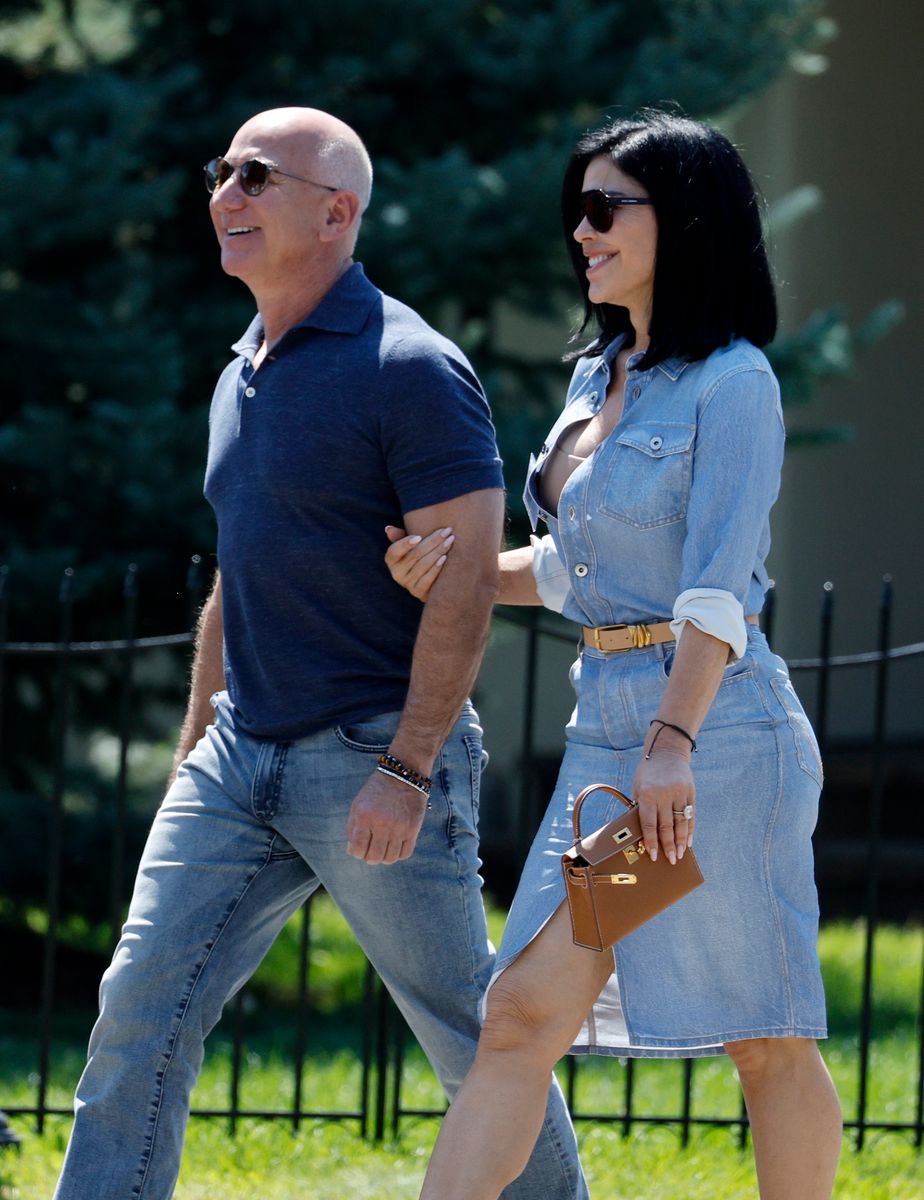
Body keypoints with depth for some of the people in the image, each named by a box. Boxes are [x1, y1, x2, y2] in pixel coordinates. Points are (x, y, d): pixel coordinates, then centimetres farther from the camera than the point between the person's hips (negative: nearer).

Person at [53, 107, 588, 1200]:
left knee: (473, 1032, 3)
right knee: (144, 1004, -3)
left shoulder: (409, 370, -12)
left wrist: (405, 772, -22)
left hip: (374, 756, -7)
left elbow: (468, 580, -17)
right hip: (243, 755, 7)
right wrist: (194, 750, 21)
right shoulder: (242, 377, 14)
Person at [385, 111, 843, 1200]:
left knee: (766, 1040, 0)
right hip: (603, 727, 8)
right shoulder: (598, 377, 16)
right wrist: (452, 571, 7)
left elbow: (717, 588, -17)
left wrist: (674, 743, -28)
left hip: (715, 726, -8)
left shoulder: (731, 384, -8)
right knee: (521, 1017, 0)